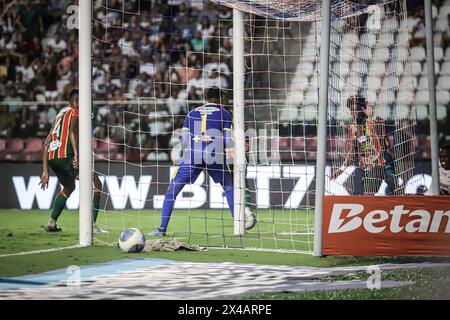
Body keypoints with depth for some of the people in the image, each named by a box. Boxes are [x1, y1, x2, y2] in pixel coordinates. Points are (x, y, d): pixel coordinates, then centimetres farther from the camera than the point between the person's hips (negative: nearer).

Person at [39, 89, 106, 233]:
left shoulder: (60, 114, 30)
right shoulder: (76, 112, 6)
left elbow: (46, 145, 27)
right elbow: (73, 131, -16)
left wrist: (45, 171, 27)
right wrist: (76, 154, -26)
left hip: (51, 157, 8)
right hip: (65, 155, -8)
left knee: (69, 187, 32)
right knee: (96, 184, -3)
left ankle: (51, 223, 27)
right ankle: (92, 225, -14)